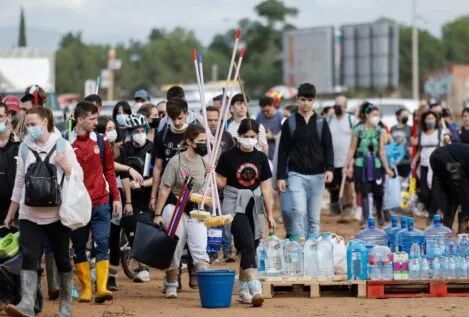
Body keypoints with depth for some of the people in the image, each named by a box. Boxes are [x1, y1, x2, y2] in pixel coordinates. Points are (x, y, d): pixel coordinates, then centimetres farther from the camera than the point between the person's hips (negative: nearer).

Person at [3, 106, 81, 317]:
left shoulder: (62, 145, 0)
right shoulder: (25, 147, 6)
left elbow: (79, 176, 3)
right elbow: (19, 181, 12)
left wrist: (65, 165, -17)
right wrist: (11, 212, 14)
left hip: (57, 213, -1)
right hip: (30, 214, 1)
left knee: (62, 259, 7)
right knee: (29, 257, -13)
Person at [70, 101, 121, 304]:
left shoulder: (101, 141, 6)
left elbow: (109, 170, 12)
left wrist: (116, 197, 9)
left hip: (100, 203, 1)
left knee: (102, 244, -9)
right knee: (79, 247, 5)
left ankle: (102, 288, -14)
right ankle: (86, 289, 12)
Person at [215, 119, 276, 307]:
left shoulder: (261, 158, 5)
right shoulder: (229, 157, -5)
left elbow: (265, 188, 6)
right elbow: (221, 183, 0)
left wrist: (270, 215, 6)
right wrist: (212, 174, -20)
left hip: (254, 206, 4)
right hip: (234, 205, -4)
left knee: (249, 248, 8)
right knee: (247, 245, -17)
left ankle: (243, 290, 19)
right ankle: (255, 289, -25)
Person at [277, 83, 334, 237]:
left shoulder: (321, 122, 6)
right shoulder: (289, 123, 4)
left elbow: (328, 148, 3)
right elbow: (283, 151, 5)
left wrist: (329, 168, -13)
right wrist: (281, 176, 1)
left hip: (317, 175, 2)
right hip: (296, 174, -1)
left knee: (314, 217, 5)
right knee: (299, 211, -16)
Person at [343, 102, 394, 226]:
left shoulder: (380, 131, 2)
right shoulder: (358, 130, -3)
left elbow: (381, 151, 3)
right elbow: (352, 149, 2)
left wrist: (386, 168, -2)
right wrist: (347, 166, 2)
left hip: (376, 165, 2)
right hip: (361, 165, -2)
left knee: (378, 192, 2)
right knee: (364, 192, -1)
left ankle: (380, 216, 23)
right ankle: (366, 218, 5)